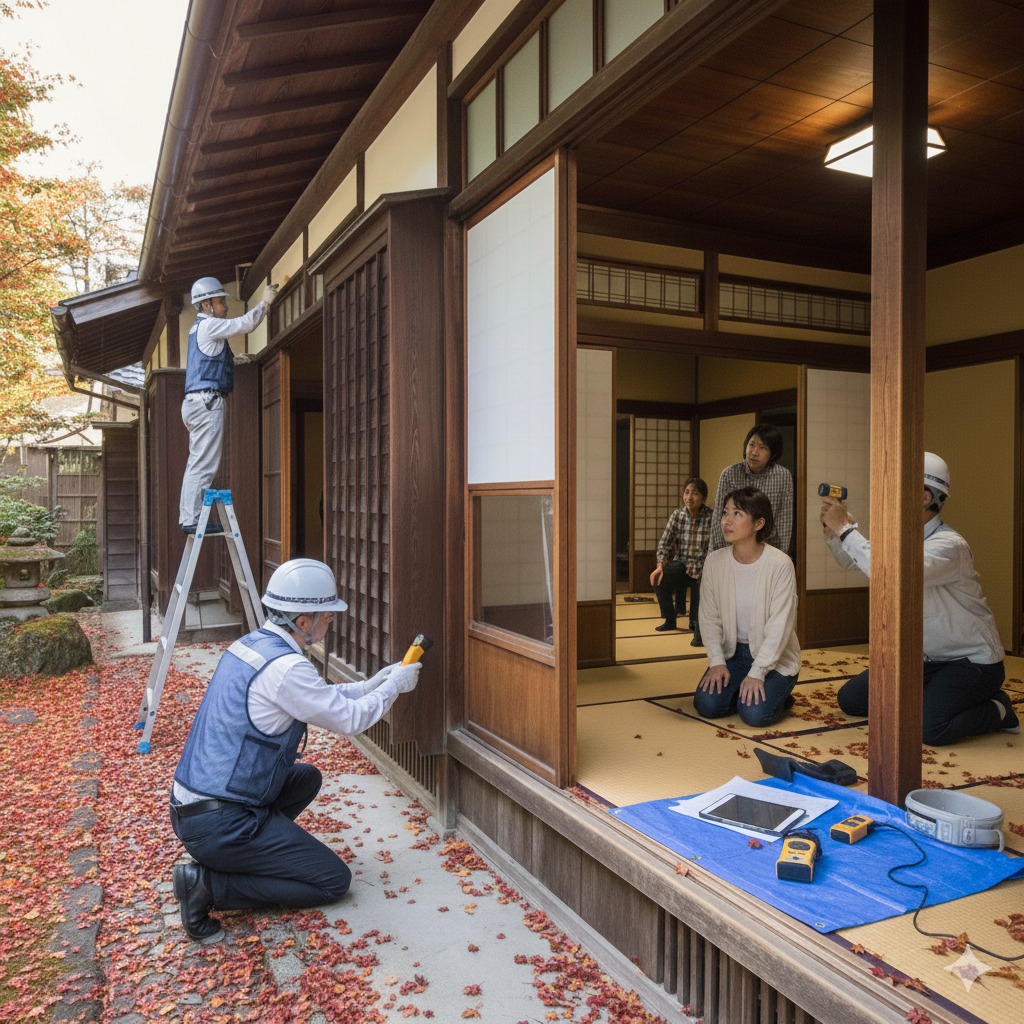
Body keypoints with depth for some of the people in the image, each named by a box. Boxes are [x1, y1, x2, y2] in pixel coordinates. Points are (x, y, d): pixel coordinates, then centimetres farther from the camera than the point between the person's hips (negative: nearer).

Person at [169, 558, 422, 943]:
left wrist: (369, 685, 17)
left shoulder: (249, 644, 6)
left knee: (307, 778, 26)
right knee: (334, 881, 0)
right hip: (220, 821, -9)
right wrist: (394, 686, 3)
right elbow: (349, 720, -12)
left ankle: (231, 856, 14)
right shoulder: (283, 666, -22)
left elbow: (318, 698, 19)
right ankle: (210, 883, -7)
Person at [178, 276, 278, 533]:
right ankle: (193, 519, -12)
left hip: (197, 403, 10)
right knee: (203, 465, -11)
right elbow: (246, 323, -10)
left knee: (196, 463, 9)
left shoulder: (200, 327, 22)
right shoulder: (208, 325, -7)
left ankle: (188, 518, 11)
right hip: (207, 401, -10)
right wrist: (265, 301, 2)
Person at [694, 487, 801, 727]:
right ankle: (739, 690, 13)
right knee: (706, 704, -17)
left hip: (774, 656, -3)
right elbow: (709, 618, -2)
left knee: (755, 713, -22)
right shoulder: (714, 561, -6)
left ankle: (779, 696, 11)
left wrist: (756, 673, -23)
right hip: (733, 653, 3)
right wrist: (717, 662, -13)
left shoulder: (780, 564, -18)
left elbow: (779, 626, -19)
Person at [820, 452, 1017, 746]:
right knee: (850, 698, 0)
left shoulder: (949, 545, -25)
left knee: (929, 728, -29)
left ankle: (996, 710, 1)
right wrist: (832, 528, -8)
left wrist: (847, 529, -34)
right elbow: (851, 561, 13)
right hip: (926, 659, 8)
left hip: (972, 663, -7)